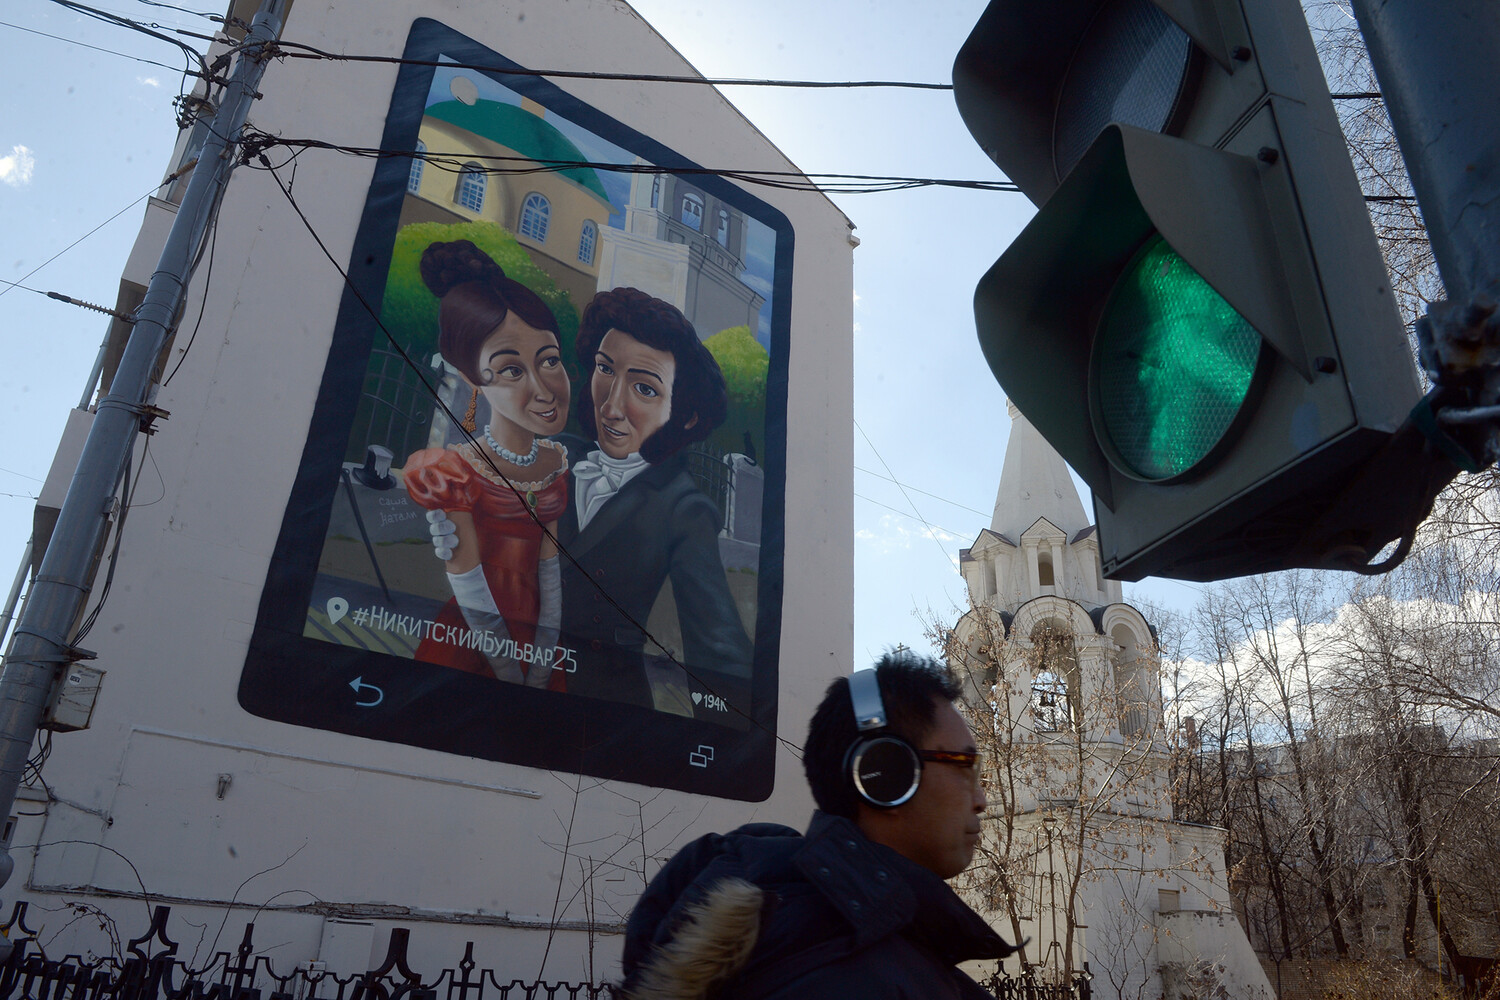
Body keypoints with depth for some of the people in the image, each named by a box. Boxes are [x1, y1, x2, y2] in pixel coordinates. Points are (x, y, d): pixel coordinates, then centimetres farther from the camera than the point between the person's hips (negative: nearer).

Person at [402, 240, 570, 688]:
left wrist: (542, 669, -6)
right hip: (472, 642, -5)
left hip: (537, 635, 5)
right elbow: (471, 594, -17)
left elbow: (548, 563, -2)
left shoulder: (555, 460, -3)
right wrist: (510, 673, -15)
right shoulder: (451, 472, -19)